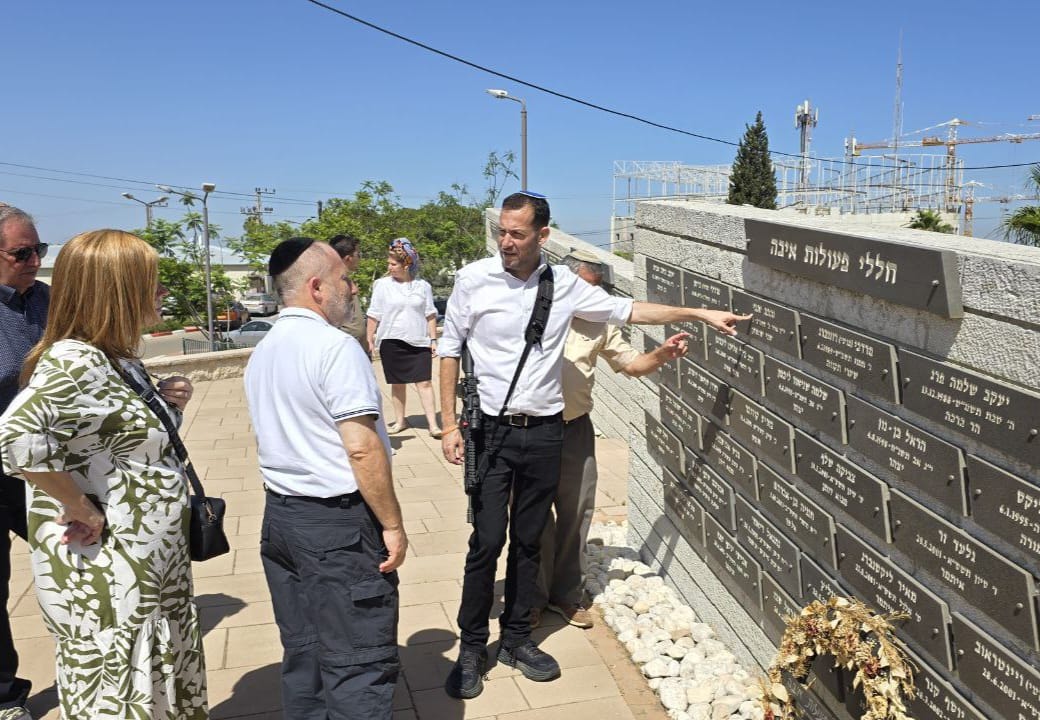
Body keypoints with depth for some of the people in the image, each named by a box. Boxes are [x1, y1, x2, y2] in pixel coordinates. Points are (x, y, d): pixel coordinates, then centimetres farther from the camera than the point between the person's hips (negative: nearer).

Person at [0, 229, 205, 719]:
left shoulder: (120, 360, 7)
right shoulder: (75, 361, -22)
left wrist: (163, 406, 1)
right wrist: (83, 510, -27)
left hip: (150, 566, 9)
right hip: (104, 574, -9)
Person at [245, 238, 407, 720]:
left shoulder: (261, 353, 11)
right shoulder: (334, 346, -16)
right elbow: (362, 449, -21)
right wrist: (392, 524, -13)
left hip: (279, 516, 9)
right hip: (339, 521, -8)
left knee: (301, 654, 17)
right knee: (359, 663, 1)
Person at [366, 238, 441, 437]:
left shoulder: (423, 286, 4)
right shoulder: (382, 285, 1)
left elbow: (430, 315, 8)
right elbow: (373, 316, 4)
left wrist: (433, 339, 3)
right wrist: (369, 340, 1)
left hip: (419, 342, 0)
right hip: (391, 341, 0)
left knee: (424, 383, -5)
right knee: (398, 383, 9)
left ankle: (433, 424, -5)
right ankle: (400, 420, 23)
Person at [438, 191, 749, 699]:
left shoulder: (563, 284, 2)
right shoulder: (473, 279, -5)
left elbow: (628, 310, 11)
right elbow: (450, 352, 0)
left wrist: (700, 314, 8)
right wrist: (449, 425, -4)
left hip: (545, 432, 3)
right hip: (492, 430, -3)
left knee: (528, 541, 12)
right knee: (487, 542, -3)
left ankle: (516, 639, 29)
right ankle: (472, 650, 16)